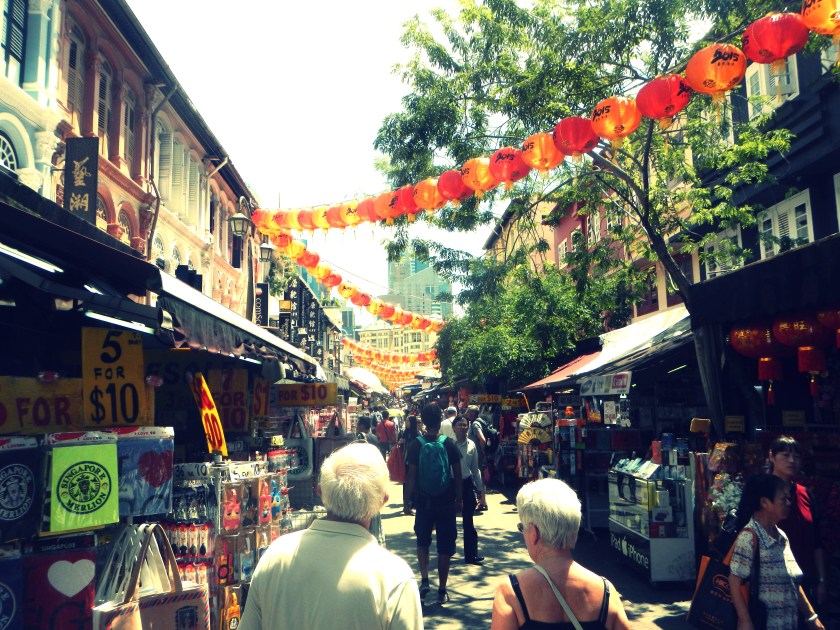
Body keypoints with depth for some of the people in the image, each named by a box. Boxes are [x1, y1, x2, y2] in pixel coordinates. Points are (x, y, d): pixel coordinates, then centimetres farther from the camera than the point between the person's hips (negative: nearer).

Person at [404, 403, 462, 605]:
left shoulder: (416, 444, -8)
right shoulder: (449, 444, -6)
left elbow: (411, 475, -7)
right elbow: (458, 475, -3)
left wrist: (407, 501, 1)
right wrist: (459, 499, 8)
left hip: (423, 501, 0)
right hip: (446, 501, 0)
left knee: (422, 542, 20)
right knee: (445, 546, 9)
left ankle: (424, 580, 5)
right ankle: (442, 590, 14)